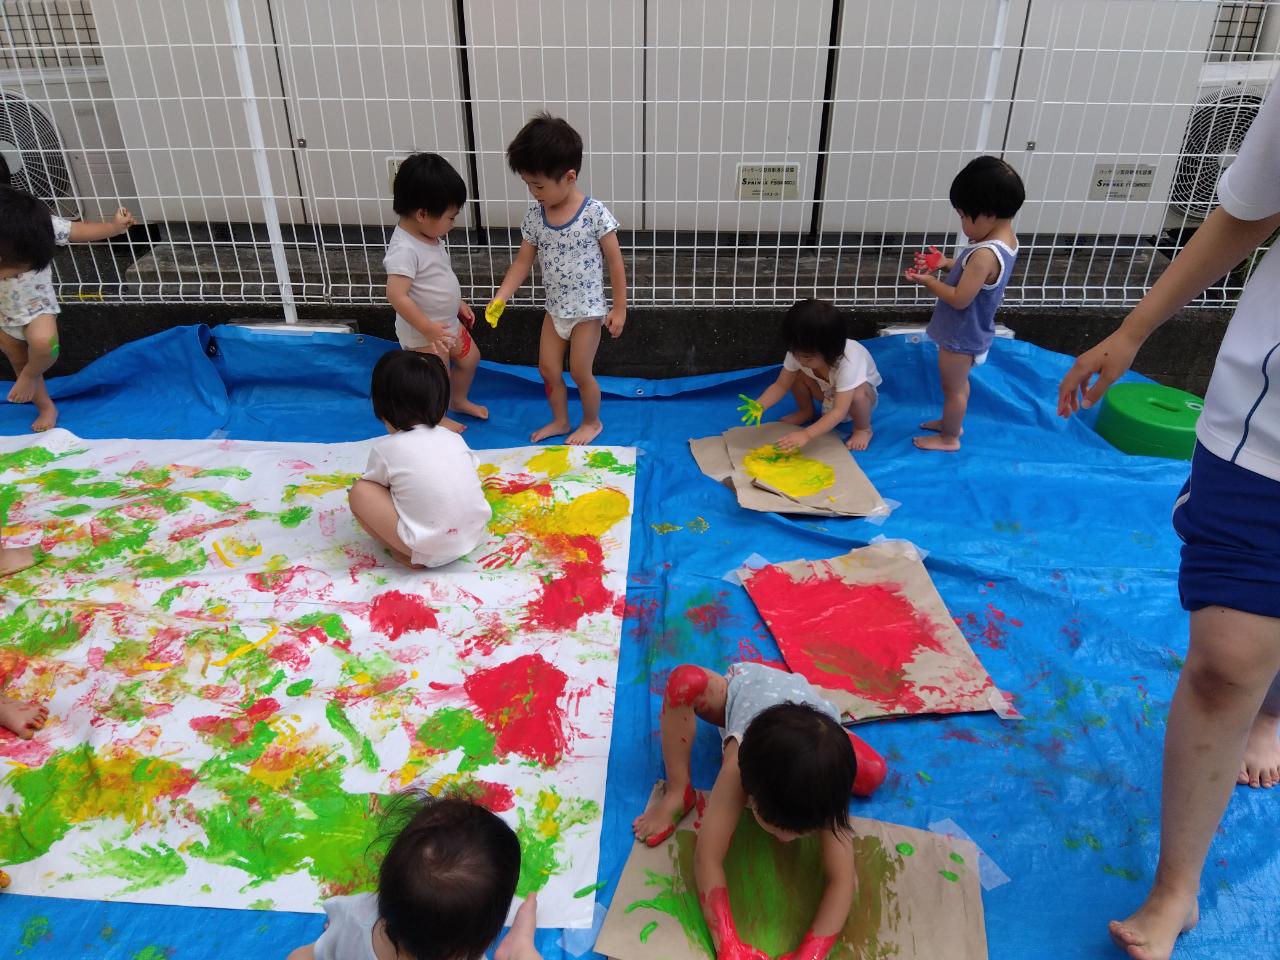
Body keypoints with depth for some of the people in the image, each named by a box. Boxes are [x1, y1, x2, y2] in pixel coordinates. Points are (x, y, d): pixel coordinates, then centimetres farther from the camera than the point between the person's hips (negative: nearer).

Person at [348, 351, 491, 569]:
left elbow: (373, 487, 9)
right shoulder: (454, 438, 7)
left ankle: (404, 554, 1)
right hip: (475, 534, 6)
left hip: (428, 549, -5)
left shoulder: (385, 448, -5)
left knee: (359, 491, 2)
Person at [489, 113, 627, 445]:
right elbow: (523, 261, 1)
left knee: (580, 373, 6)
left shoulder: (595, 213, -20)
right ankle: (560, 420, 36)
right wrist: (501, 297, -12)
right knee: (548, 369, 14)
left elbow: (615, 262, -13)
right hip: (555, 308, 6)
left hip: (588, 310, -5)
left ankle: (592, 422, 31)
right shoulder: (535, 215, -5)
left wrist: (619, 309, -10)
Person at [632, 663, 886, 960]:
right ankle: (679, 792, -12)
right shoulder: (739, 765, -45)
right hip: (745, 685, -2)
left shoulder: (828, 781, -40)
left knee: (873, 775, -15)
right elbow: (707, 859, -41)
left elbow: (842, 881, -35)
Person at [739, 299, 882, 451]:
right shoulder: (798, 353, -27)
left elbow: (839, 412, -45)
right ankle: (806, 412, 10)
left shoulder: (848, 362, -41)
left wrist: (806, 435, -55)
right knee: (796, 373, -20)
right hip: (828, 393, 5)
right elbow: (781, 385, -19)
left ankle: (863, 429, -6)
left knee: (858, 393, -38)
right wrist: (759, 406, -38)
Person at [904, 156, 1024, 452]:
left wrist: (929, 282, -18)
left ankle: (949, 438, 29)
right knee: (958, 382, 27)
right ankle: (951, 422, 47)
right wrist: (947, 263, -1)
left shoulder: (985, 254, -34)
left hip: (962, 336, -9)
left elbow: (960, 299, -30)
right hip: (971, 332, 9)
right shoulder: (1006, 238, -4)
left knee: (952, 387, 11)